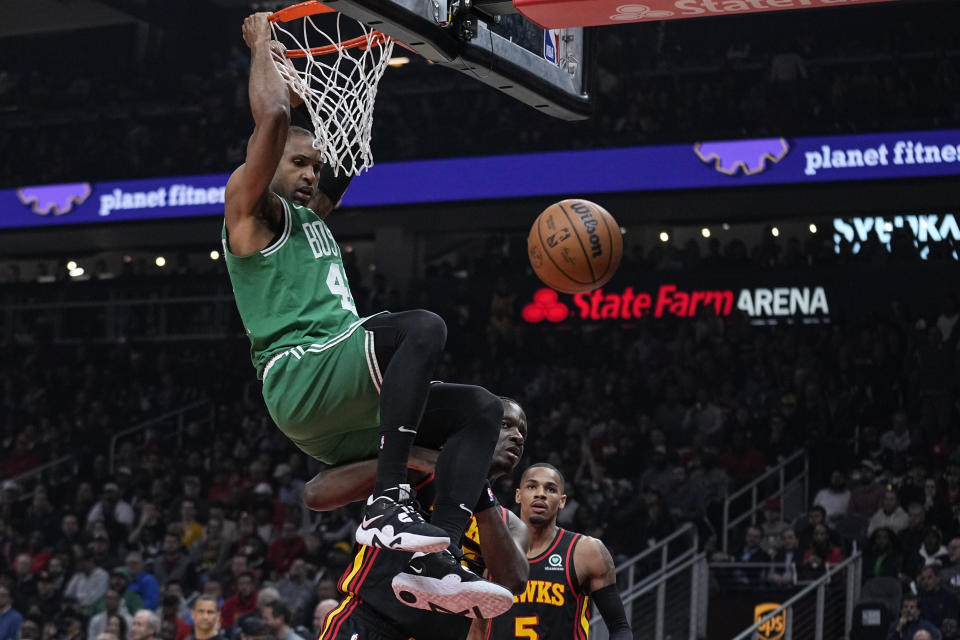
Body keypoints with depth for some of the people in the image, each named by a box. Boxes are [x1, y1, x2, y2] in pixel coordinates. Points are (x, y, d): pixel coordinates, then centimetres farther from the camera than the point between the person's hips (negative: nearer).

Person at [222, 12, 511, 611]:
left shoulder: (314, 219, 30)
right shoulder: (253, 209, 5)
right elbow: (275, 118, -10)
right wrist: (262, 45, 5)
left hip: (344, 415, 9)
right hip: (300, 379, -9)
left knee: (481, 410, 0)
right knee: (423, 327, -31)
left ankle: (439, 562, -18)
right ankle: (387, 503, -37)